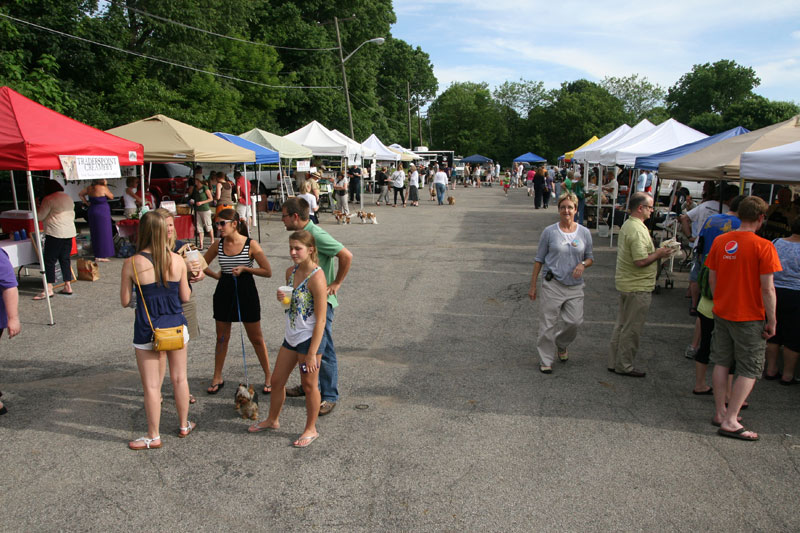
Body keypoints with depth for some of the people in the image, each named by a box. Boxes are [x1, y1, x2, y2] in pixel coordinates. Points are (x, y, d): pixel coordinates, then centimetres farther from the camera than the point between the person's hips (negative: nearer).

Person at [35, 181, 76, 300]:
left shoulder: (48, 199, -8)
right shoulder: (68, 198, 14)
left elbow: (40, 216, -3)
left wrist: (38, 207, 13)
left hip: (55, 233, -7)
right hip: (70, 232, 7)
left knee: (49, 260, -3)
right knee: (65, 259, 11)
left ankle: (48, 289, -7)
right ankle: (68, 286, 12)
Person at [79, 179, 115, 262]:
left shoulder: (89, 188, 5)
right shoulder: (103, 188, -15)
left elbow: (80, 194, 16)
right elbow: (111, 197, -4)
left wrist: (86, 202, 13)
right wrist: (106, 186, -1)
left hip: (92, 211, 7)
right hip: (102, 212, -7)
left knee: (95, 234, 14)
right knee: (103, 233, 0)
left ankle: (97, 255, 21)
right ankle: (102, 256, 1)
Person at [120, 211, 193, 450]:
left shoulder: (132, 264, -13)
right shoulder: (177, 260, -6)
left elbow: (125, 301, -5)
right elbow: (185, 297, 1)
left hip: (147, 330, -3)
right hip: (176, 326, 3)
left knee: (151, 385, 7)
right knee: (179, 378, 17)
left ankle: (153, 436, 19)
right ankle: (184, 425, 32)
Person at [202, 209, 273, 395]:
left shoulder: (251, 245, -12)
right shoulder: (218, 245, -1)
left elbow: (268, 272, -11)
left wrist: (244, 268, -17)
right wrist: (216, 275, 1)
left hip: (246, 292, -4)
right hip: (224, 291, 4)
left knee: (256, 338, 6)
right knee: (222, 337, 14)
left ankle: (268, 377, 20)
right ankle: (217, 378, 28)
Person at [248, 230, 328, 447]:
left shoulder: (316, 277, -21)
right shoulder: (291, 271, 4)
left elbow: (321, 320, -21)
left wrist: (312, 353, -22)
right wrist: (282, 298, -6)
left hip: (310, 338, -8)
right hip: (291, 336, 8)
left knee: (309, 385, 8)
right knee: (277, 380, 19)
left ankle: (311, 429, 28)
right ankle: (272, 419, 42)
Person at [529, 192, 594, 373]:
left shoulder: (584, 233, 5)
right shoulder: (549, 232, -1)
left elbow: (590, 257, 15)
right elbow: (539, 259, 3)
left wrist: (583, 264, -10)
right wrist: (533, 285, 2)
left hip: (575, 287, 2)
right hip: (552, 285, -2)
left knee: (574, 321, -2)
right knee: (548, 324, 0)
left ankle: (561, 345, 30)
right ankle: (546, 360, 16)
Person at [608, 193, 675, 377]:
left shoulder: (627, 224, 10)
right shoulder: (638, 230, -22)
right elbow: (641, 261, -27)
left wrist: (656, 252, 12)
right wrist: (659, 254, -11)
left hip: (625, 283, 10)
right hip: (637, 287, -10)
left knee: (622, 325, 17)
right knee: (632, 329, 2)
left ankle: (614, 362, 26)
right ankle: (624, 366, 12)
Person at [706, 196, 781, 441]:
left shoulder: (720, 241, -1)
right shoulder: (763, 246, -16)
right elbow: (767, 289, -16)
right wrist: (772, 321, -8)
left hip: (722, 313, 5)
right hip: (750, 317, -5)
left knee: (721, 363, 15)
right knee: (750, 370, 5)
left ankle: (720, 412, 24)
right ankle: (730, 421, 4)